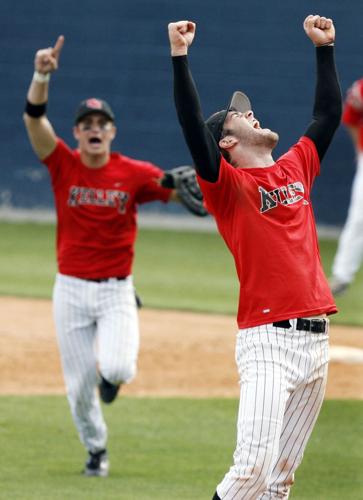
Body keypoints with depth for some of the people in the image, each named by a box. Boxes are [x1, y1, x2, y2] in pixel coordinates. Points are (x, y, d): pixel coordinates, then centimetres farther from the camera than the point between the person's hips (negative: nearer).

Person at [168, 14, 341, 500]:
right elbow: (193, 126, -14)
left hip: (316, 338, 6)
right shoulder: (227, 183, 0)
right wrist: (179, 57, -21)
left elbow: (329, 113, 28)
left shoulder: (296, 168, 18)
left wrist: (325, 48, 25)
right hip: (268, 340, -6)